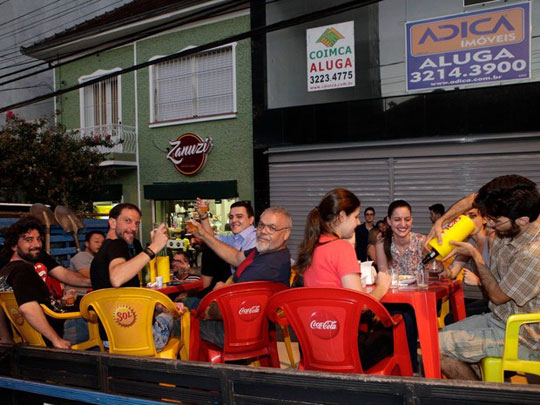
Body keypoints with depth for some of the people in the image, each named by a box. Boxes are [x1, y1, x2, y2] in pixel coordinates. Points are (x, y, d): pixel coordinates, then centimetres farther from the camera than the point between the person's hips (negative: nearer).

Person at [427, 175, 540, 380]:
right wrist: (440, 221, -2)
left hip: (522, 339, -9)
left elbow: (497, 296, -18)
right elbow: (473, 199, 11)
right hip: (500, 317, 9)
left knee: (437, 347, -16)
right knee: (442, 334, 13)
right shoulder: (510, 225, -8)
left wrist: (474, 254, -9)